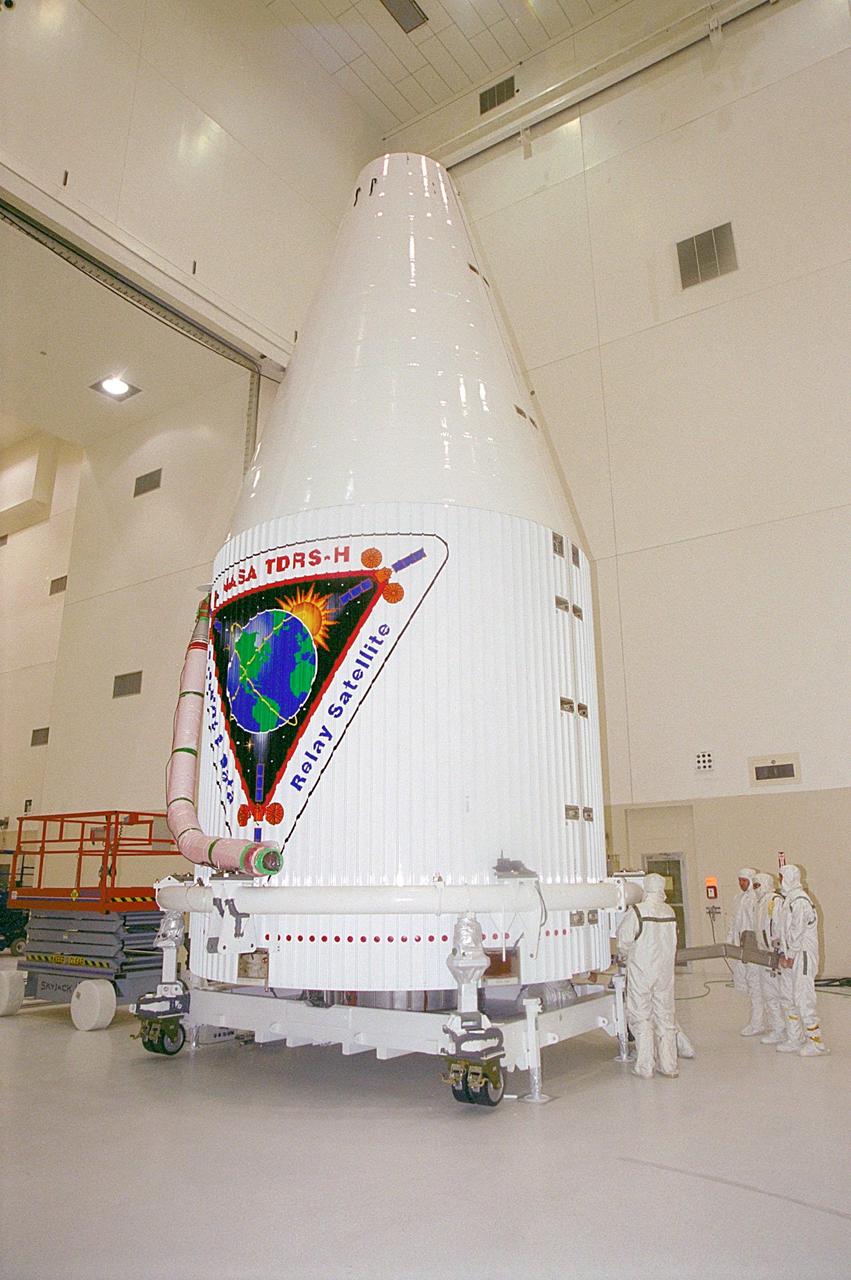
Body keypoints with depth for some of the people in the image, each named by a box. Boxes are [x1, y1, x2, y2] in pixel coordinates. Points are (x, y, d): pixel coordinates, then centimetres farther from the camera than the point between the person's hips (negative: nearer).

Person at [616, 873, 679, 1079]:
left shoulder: (637, 912, -16)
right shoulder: (670, 912, -1)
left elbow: (624, 941, -11)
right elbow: (673, 941, 8)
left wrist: (625, 955, 10)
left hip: (641, 972, -5)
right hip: (665, 971, 5)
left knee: (641, 1018, 5)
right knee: (665, 1017, 14)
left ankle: (645, 1067, 8)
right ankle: (668, 1065, 20)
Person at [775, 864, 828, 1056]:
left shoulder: (800, 900, -18)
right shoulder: (789, 899, 13)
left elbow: (797, 932, -19)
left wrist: (790, 956, -14)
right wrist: (783, 954, 8)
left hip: (802, 956, -10)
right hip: (790, 957, 10)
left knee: (803, 999, -4)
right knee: (788, 997, 14)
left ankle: (816, 1042, 7)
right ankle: (794, 1040, 23)